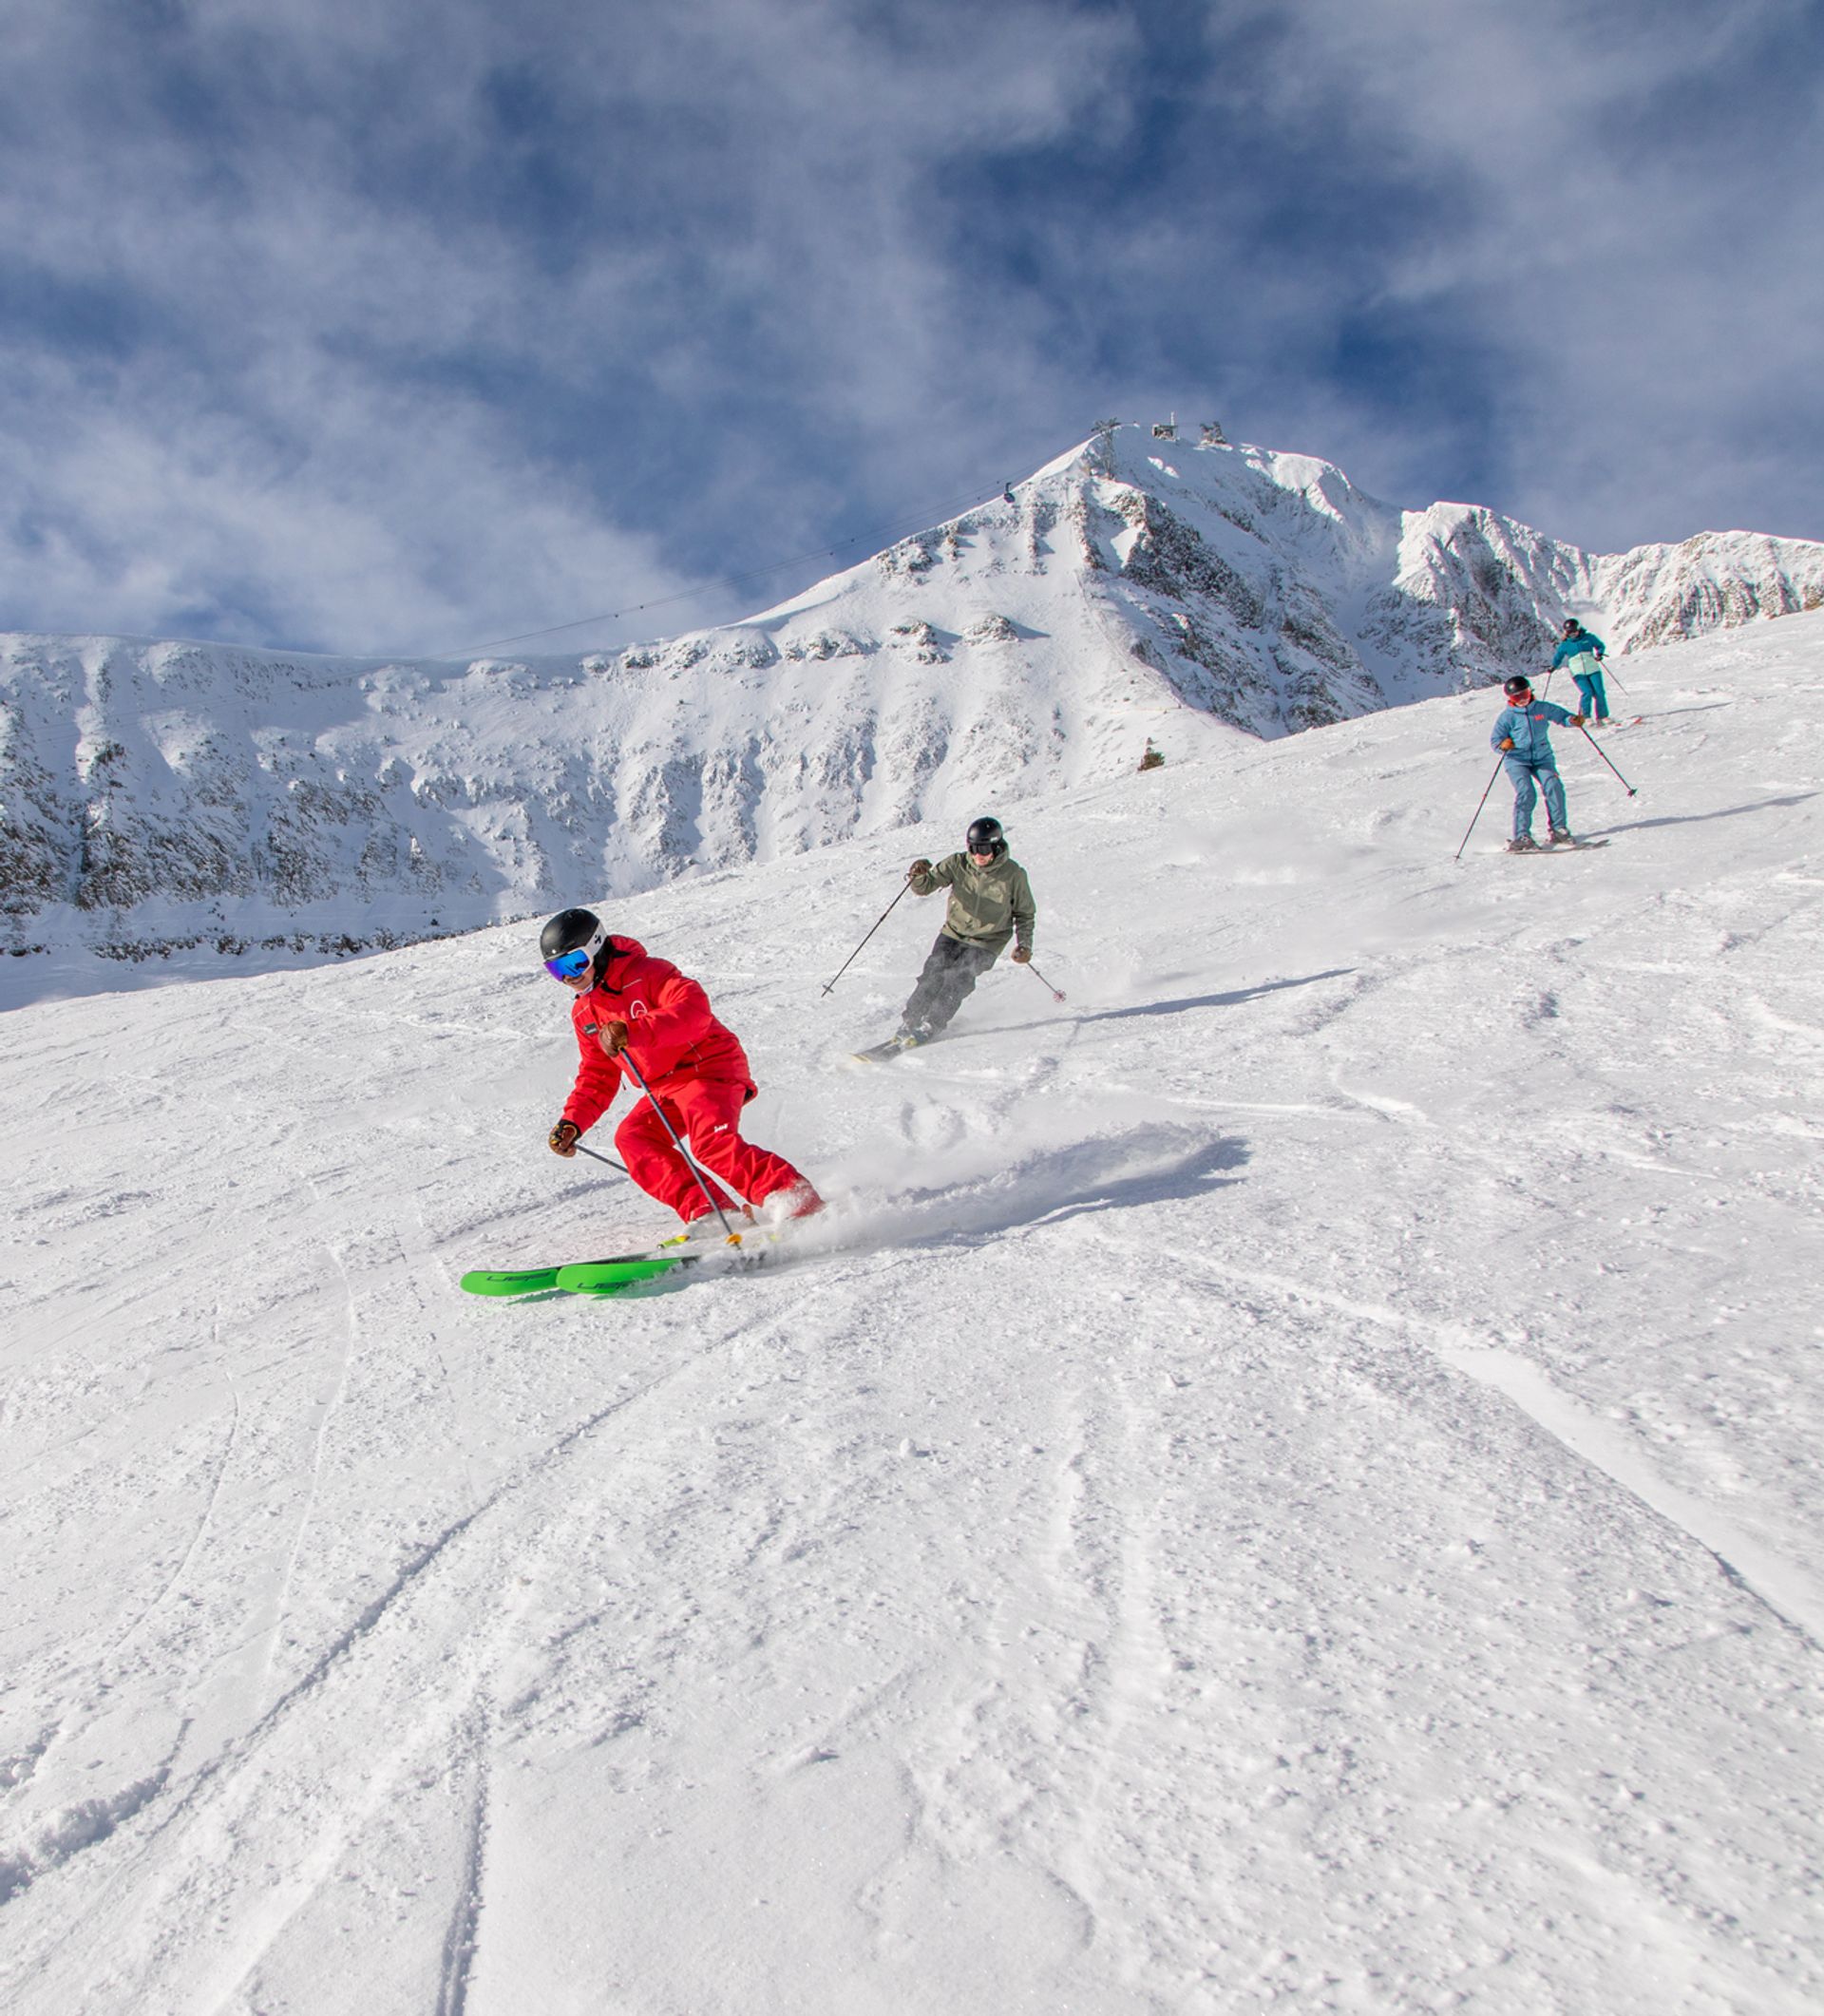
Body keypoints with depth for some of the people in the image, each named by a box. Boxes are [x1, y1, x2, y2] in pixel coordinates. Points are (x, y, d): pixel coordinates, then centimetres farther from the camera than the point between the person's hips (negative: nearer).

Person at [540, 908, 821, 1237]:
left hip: (709, 1067, -8)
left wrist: (632, 1031, -40)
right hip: (663, 1090, 8)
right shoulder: (584, 1013, 13)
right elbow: (597, 1077, 19)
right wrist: (572, 1122, 4)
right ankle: (709, 1212, -23)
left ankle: (800, 1203, -28)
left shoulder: (646, 972, -12)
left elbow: (694, 1008, -29)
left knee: (712, 1143, -30)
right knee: (632, 1138, -18)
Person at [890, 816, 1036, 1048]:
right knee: (933, 975, -13)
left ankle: (928, 1028, -13)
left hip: (986, 944, -2)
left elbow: (1025, 913, 3)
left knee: (958, 981, -20)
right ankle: (909, 1022, -1)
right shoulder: (958, 864, -8)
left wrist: (1024, 944, -6)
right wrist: (918, 875, -30)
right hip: (953, 934, 2)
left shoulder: (1013, 874, -11)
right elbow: (925, 887, -8)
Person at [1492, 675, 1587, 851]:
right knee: (1526, 792, -21)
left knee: (1553, 786, -17)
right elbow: (1494, 740, -4)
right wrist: (1503, 744, -28)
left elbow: (1561, 716, 14)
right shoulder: (1506, 716, -2)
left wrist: (1572, 720, -9)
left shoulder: (1543, 708, 5)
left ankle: (1558, 829, -5)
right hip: (1517, 760, -3)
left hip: (1542, 757, 3)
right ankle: (1522, 836, -16)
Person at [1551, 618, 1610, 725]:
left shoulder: (1588, 637, 5)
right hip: (1578, 673, -2)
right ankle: (1586, 717, -3)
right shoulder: (1565, 645, 5)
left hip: (1593, 669, 2)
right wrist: (1554, 666, -3)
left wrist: (1599, 654, -6)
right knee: (1587, 693, -19)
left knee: (1599, 693, -6)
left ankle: (1602, 716, 7)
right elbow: (1558, 657, 13)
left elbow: (1601, 646, 13)